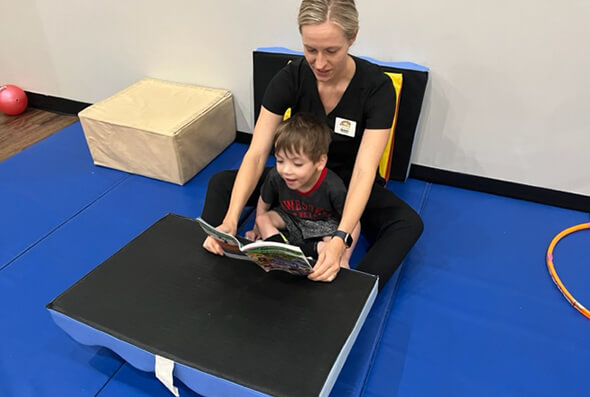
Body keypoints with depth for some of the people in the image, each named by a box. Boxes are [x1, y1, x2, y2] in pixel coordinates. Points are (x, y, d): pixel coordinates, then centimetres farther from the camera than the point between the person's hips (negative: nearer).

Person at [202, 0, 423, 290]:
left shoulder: (377, 87, -24)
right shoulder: (289, 78, -18)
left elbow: (364, 171, -31)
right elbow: (256, 153, -23)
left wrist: (340, 239, -47)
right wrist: (230, 219, -37)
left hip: (349, 184, -1)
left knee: (409, 223, -29)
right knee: (221, 183, -14)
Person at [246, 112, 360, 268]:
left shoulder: (333, 187, -34)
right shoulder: (275, 176, -24)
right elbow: (264, 203, -2)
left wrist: (344, 258, -30)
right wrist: (257, 229, 9)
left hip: (323, 223, -3)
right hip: (290, 218, 4)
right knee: (263, 219, -22)